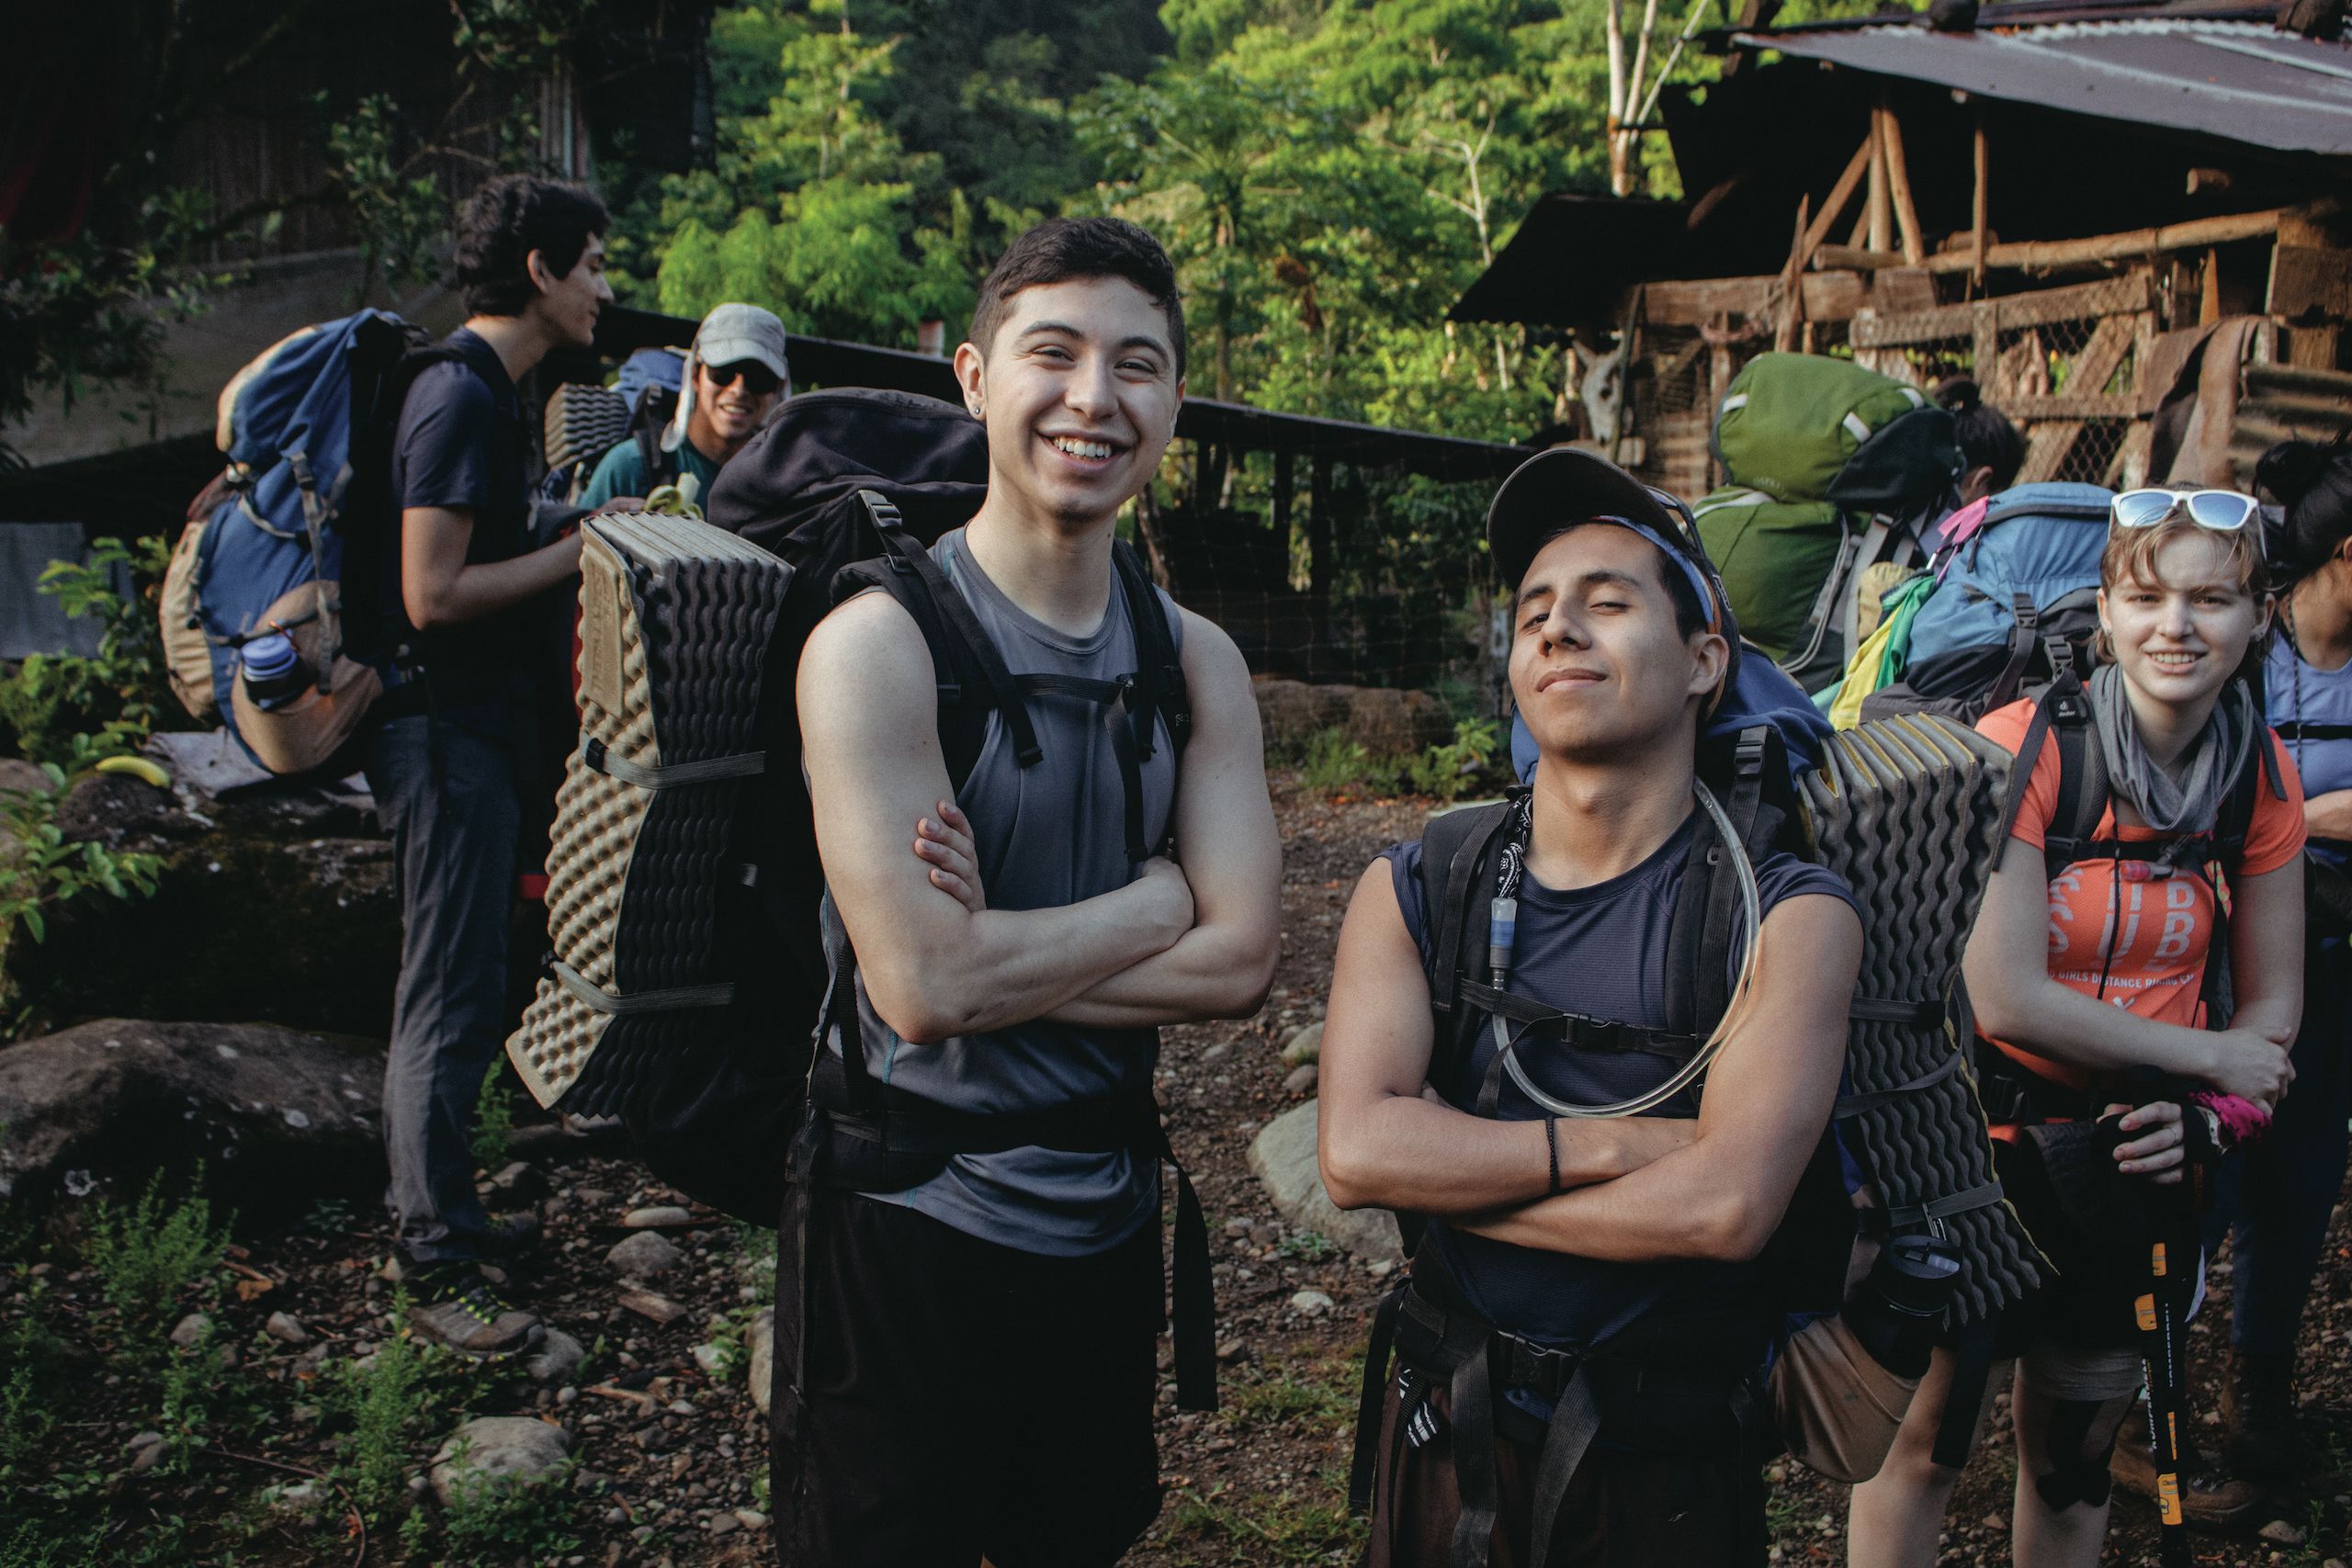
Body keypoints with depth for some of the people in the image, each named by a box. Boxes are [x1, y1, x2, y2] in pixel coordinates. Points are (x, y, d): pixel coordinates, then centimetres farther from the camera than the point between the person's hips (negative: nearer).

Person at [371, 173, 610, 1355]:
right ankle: (437, 1269, 5)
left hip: (474, 723, 11)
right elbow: (434, 593, -23)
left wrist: (589, 535, 10)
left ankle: (441, 1213, 29)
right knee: (451, 1001, -4)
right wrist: (580, 552, -16)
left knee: (458, 990, 17)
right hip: (444, 733, -11)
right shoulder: (461, 396, -17)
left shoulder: (483, 390, 14)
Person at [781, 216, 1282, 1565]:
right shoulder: (879, 643, -15)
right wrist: (1157, 900, -12)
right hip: (909, 1225, -5)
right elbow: (924, 985, -24)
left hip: (1109, 1215, 5)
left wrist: (993, 947, -20)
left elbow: (1240, 967, -9)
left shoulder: (1198, 663, 2)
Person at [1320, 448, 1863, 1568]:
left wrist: (1450, 1174, -16)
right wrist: (1610, 1145, -20)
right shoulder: (1413, 891, -3)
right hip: (1447, 1436, 2)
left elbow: (1726, 1204, -23)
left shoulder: (1787, 917, -11)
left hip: (1668, 1466, -2)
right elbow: (1356, 1150, -16)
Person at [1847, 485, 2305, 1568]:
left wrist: (2209, 1113, -11)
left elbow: (2271, 1001, 8)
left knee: (2076, 1441, 19)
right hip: (1987, 1140, -4)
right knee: (1924, 1431, 4)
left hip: (2133, 1155, 5)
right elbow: (2006, 999, -21)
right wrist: (2207, 1055, -13)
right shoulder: (2023, 748, -18)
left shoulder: (2262, 780, -2)